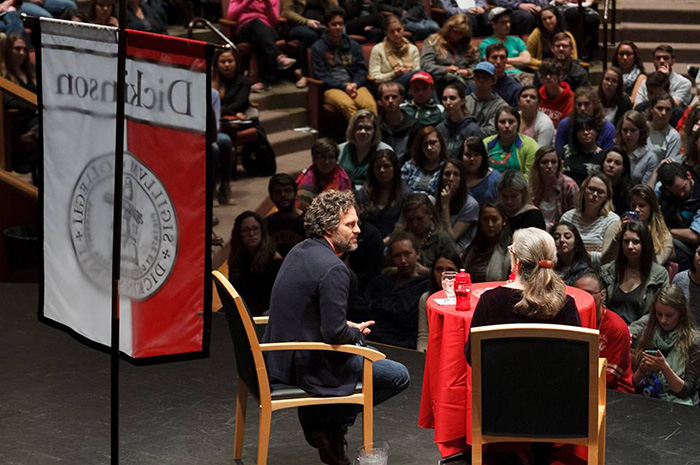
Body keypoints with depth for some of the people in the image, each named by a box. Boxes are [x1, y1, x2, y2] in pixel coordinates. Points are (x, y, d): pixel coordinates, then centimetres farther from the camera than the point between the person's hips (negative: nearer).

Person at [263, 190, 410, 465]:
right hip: (308, 365, -9)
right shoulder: (333, 269, -23)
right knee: (399, 377, -2)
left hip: (283, 356, 9)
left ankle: (320, 422, 21)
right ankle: (330, 424, 4)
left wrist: (347, 327, 9)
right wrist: (357, 332, -4)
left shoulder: (300, 251, 6)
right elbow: (335, 333, -25)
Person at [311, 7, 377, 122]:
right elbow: (321, 75, 1)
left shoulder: (353, 45, 21)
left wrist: (355, 84, -6)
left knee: (370, 104, -32)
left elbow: (362, 70, 17)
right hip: (332, 88, -3)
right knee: (348, 105, -38)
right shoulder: (318, 47, 8)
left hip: (355, 85, 3)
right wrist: (344, 86, -11)